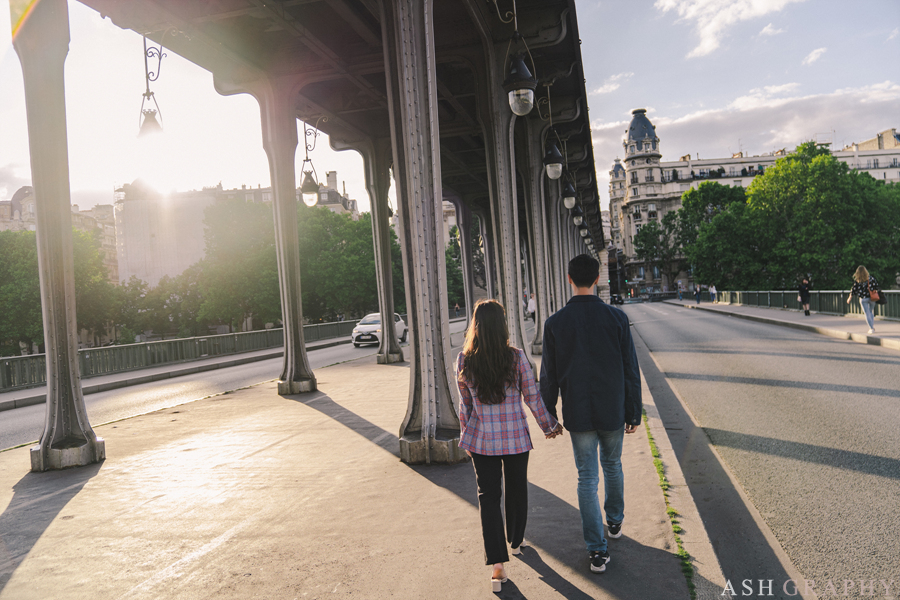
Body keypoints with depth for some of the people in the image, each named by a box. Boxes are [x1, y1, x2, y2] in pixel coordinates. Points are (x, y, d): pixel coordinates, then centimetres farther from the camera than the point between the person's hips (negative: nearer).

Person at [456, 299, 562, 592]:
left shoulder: (464, 361, -9)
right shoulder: (516, 357, -14)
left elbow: (464, 405, 1)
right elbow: (533, 398, -4)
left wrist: (466, 437, 15)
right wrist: (549, 425, 12)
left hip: (481, 439, 0)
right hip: (515, 438, 0)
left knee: (488, 497, 6)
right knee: (516, 490, 21)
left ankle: (497, 563, 3)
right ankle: (516, 540, 42)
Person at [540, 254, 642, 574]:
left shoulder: (555, 323, -9)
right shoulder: (616, 317, -9)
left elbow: (549, 377, -3)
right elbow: (631, 371, -4)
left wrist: (548, 417, 8)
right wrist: (634, 413, 5)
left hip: (578, 415, -1)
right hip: (613, 412, 1)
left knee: (587, 478, 7)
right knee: (612, 466, 23)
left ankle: (598, 549, 8)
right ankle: (615, 522, 44)